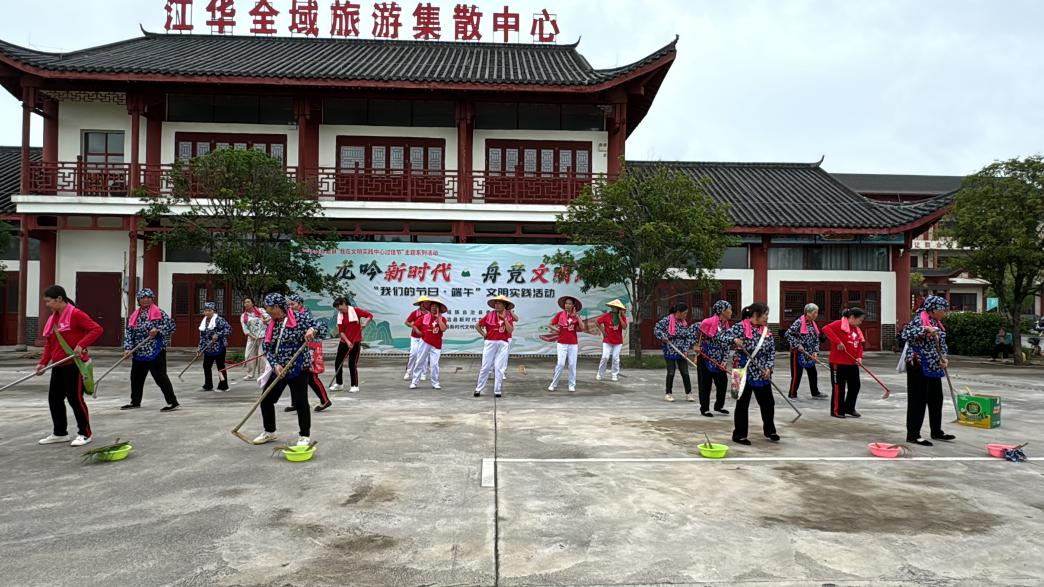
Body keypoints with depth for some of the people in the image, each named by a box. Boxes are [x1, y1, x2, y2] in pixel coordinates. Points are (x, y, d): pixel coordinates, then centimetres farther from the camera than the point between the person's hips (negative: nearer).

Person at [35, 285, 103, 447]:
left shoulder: (75, 314, -14)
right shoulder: (52, 318, 12)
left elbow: (97, 329, -21)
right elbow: (49, 344, 15)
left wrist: (81, 345, -27)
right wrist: (43, 362, 5)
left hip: (74, 365, -9)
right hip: (58, 366, 9)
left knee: (75, 398, -4)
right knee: (54, 398, 12)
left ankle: (85, 433, 8)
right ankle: (60, 433, 24)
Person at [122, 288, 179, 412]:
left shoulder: (159, 313, -4)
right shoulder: (135, 316, 11)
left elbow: (171, 325, -9)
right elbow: (128, 333, 7)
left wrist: (158, 330, -20)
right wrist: (127, 348, -4)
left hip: (156, 351, -6)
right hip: (139, 353, 7)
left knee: (160, 377, -9)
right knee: (136, 377, 15)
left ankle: (172, 402, -7)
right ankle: (135, 402, 31)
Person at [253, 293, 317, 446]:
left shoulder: (299, 318, -10)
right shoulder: (271, 325, 7)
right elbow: (268, 349, 5)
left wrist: (312, 330, -32)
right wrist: (275, 365, -11)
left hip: (298, 368, -6)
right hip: (278, 370, 6)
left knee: (300, 402, -4)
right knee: (266, 400, 10)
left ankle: (305, 435, 12)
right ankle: (269, 432, 30)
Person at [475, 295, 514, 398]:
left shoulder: (508, 317, 3)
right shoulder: (489, 315, 2)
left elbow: (510, 330, -11)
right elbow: (477, 325, 9)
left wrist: (504, 318, -13)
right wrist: (484, 334, 1)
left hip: (502, 344, 0)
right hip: (490, 343, 0)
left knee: (499, 368, 1)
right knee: (485, 367, 2)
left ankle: (497, 391, 8)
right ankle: (478, 389, 10)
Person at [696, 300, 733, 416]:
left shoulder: (726, 325, 4)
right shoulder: (709, 322, -18)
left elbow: (726, 344, 7)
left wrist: (724, 360, 0)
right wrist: (696, 345, -7)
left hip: (718, 360, 7)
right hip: (705, 358, -7)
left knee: (723, 382, 10)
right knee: (705, 384, 2)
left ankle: (719, 406, 28)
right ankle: (704, 409, 14)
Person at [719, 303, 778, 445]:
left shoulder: (766, 330, 6)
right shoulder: (740, 327, -11)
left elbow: (772, 351, 6)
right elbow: (721, 336, -16)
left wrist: (769, 368, -7)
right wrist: (734, 340, -34)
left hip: (762, 374, 6)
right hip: (745, 372, -5)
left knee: (768, 403, 14)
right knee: (742, 404, 4)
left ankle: (769, 430, 33)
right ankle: (739, 434, 14)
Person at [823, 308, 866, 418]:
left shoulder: (857, 329, 13)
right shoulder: (840, 324, -12)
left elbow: (860, 345, 14)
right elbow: (826, 329, -27)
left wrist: (859, 357, -3)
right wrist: (837, 342, -30)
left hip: (852, 363, 8)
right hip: (839, 362, -8)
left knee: (855, 386, 12)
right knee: (839, 387, 0)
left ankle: (849, 408, 27)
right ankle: (837, 410, 12)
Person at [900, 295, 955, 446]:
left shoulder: (937, 323, 13)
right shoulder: (919, 319, -14)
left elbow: (942, 343, 18)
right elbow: (904, 334, -28)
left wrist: (944, 358, 1)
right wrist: (925, 329, -33)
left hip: (933, 367, 9)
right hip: (918, 366, -9)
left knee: (936, 399, 16)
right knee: (918, 400, -5)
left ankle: (936, 432, 29)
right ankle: (912, 435, 2)